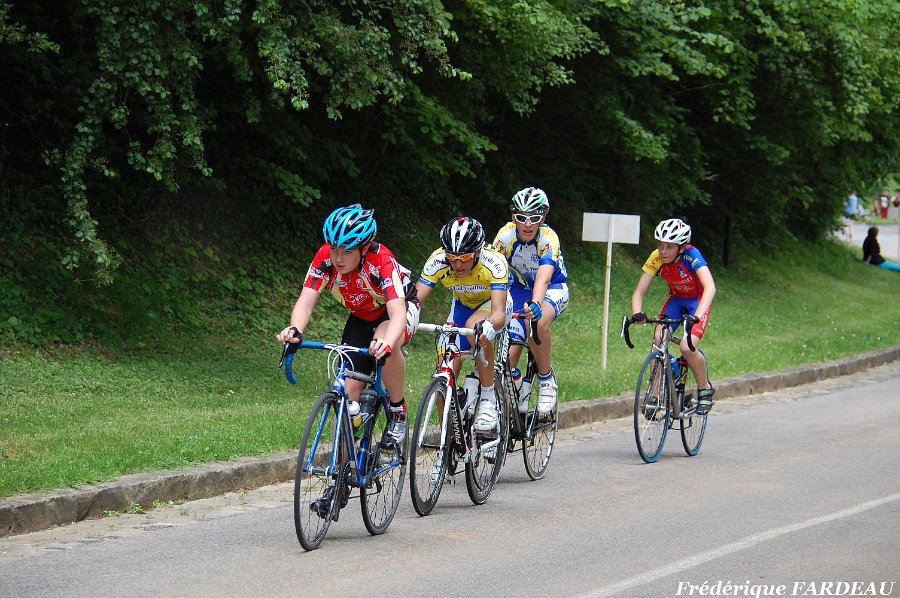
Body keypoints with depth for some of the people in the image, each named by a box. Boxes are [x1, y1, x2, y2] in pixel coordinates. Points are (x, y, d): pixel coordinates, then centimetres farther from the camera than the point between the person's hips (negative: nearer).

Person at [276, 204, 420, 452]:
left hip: (401, 307, -4)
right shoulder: (325, 258, -25)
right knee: (350, 388, -9)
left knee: (385, 343, -38)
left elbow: (397, 312, -46)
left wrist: (387, 343, -67)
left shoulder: (381, 262, -36)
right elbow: (306, 300, -33)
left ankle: (398, 412, -16)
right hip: (361, 317, 4)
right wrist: (294, 330, -55)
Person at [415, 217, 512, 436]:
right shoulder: (438, 261, -28)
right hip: (462, 305, 3)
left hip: (493, 303, -3)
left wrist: (489, 327, -66)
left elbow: (498, 312, -44)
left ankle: (489, 399, -25)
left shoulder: (494, 262, -35)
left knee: (474, 326, -38)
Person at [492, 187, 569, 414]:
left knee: (539, 323, -37)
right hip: (520, 289, 3)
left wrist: (535, 304, -63)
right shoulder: (506, 235, -21)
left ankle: (547, 380, -17)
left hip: (552, 289, -3)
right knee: (509, 355, -13)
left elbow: (543, 278, -44)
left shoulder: (549, 239, -29)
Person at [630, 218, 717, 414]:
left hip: (698, 301, -4)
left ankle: (706, 389, 2)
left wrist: (697, 316, -58)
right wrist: (637, 313, -40)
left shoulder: (691, 255, -32)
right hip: (676, 299, 4)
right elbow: (639, 292, -19)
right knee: (658, 340, -21)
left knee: (687, 348, -24)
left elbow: (710, 287, -44)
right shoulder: (656, 258, -20)